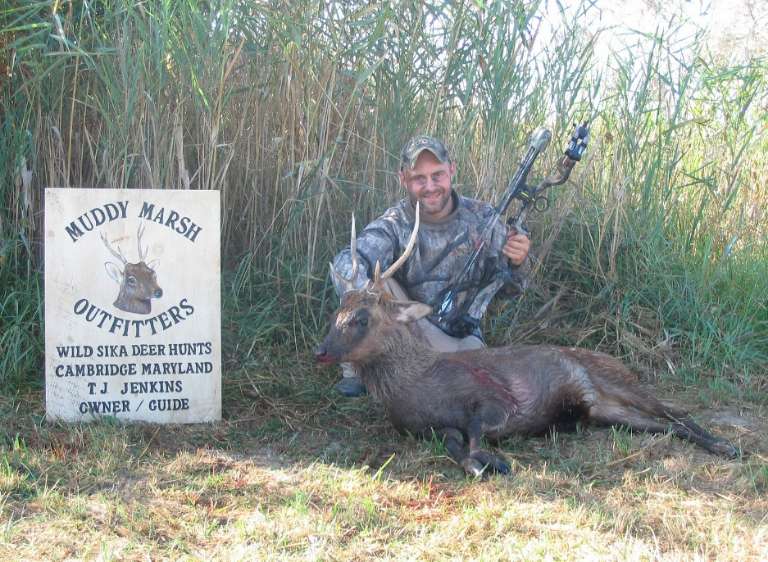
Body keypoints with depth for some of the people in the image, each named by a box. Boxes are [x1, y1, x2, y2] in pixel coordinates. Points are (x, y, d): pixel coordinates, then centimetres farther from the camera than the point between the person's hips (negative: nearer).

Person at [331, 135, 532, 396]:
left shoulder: (480, 217, -6)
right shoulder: (393, 225, -13)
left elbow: (513, 282, 1)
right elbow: (347, 262, -33)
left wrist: (518, 261, -25)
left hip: (459, 335, 1)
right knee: (366, 274, -26)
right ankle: (357, 370, -13)